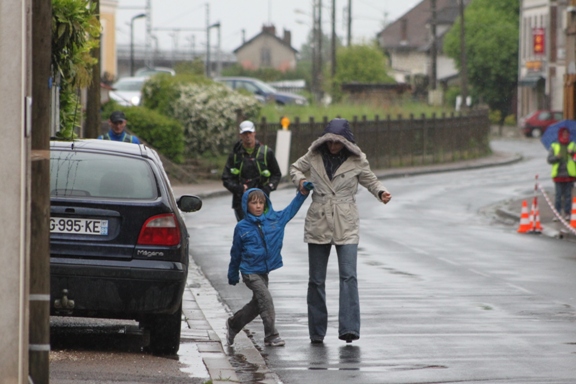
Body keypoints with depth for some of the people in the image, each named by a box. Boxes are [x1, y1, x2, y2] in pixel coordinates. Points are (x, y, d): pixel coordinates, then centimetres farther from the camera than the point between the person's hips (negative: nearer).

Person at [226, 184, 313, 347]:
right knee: (266, 299, -14)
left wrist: (303, 192, -3)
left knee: (257, 304, 13)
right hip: (250, 271, -5)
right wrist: (233, 274, 14)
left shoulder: (275, 219, 0)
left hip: (264, 271, 5)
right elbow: (236, 253, 5)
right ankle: (271, 335, -8)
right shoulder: (242, 227, -5)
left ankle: (233, 324, 33)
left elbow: (291, 209, 9)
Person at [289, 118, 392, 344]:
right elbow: (295, 168, 18)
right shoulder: (314, 155, 1)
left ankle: (349, 328, -20)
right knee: (316, 280, 6)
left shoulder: (356, 160, -3)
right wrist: (300, 180, -4)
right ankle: (317, 332, 15)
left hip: (346, 225, -2)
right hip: (318, 224, 2)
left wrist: (381, 193, -11)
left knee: (348, 276, -15)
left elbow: (370, 181, 10)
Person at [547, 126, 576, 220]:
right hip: (558, 174, 0)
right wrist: (556, 157, -15)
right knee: (558, 195, -1)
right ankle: (558, 213, 4)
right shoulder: (554, 146, 8)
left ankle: (567, 213, 6)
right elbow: (549, 159, 5)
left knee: (568, 195, 1)